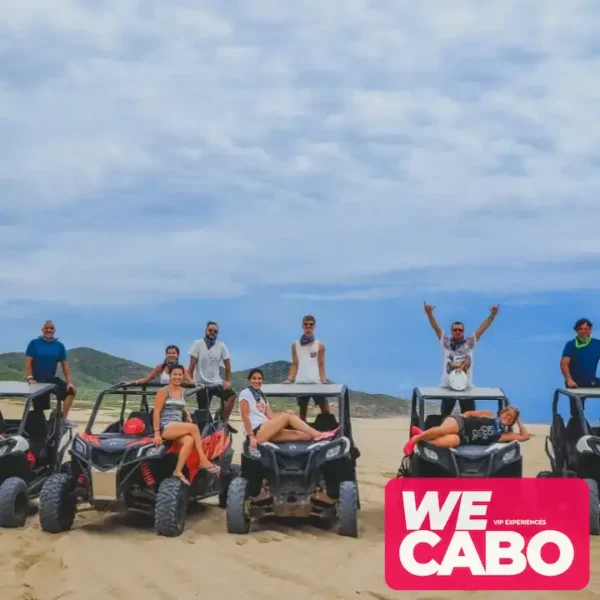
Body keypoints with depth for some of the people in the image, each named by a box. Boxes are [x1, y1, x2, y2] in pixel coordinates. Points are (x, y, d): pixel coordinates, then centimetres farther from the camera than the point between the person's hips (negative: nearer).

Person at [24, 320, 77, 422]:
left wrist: (69, 382, -5)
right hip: (38, 380, -3)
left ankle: (63, 418, -7)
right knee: (39, 408, -2)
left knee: (71, 391, -15)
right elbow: (28, 362, -8)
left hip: (52, 379, 3)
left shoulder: (59, 345, 3)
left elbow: (65, 364, 2)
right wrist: (30, 378, -18)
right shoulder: (34, 343, -5)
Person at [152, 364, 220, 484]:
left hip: (178, 427, 6)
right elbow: (156, 412, -8)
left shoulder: (182, 391, 17)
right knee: (194, 428, -28)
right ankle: (203, 461, -23)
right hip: (166, 427, -6)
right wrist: (157, 433, -15)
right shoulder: (164, 391, -3)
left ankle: (178, 471, -30)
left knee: (189, 440, -30)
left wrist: (189, 418, 13)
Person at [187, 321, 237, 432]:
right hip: (201, 384, -2)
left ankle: (224, 422, -11)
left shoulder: (221, 346, 1)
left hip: (216, 382, 2)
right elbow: (192, 365, -6)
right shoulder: (198, 344, -5)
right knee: (203, 411, -4)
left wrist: (228, 381, -1)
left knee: (231, 395, -22)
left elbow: (227, 365, 6)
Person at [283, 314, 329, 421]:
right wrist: (289, 379, -3)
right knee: (302, 410, 9)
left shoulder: (319, 345, 3)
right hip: (300, 382, 2)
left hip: (316, 382, -2)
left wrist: (323, 379, -11)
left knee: (325, 410, -5)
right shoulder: (295, 345, 7)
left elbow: (321, 364, 2)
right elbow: (294, 364, 8)